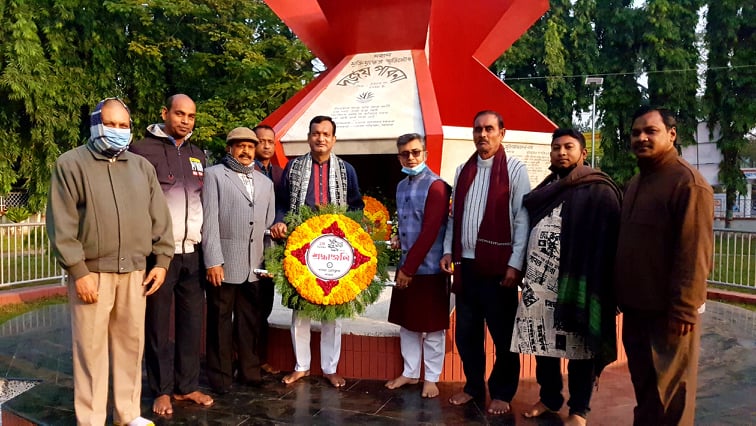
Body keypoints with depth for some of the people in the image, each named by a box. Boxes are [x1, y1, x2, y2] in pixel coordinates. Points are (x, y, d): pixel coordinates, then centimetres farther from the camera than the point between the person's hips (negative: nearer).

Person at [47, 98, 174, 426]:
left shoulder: (142, 167, 12)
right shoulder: (71, 164, 0)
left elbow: (159, 217, 11)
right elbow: (61, 224, -6)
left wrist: (162, 260, 5)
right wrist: (78, 270, -11)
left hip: (134, 271, 4)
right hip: (92, 271, -3)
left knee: (131, 344, 11)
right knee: (92, 348, 3)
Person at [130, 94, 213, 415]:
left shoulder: (198, 155, 14)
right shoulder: (143, 150, -4)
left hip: (192, 251, 5)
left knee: (191, 320, 10)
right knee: (158, 324, 6)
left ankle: (186, 386, 23)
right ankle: (162, 390, 20)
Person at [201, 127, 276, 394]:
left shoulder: (265, 182, 17)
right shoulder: (214, 175, 2)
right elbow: (209, 220, -6)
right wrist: (213, 261, -12)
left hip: (255, 266, 4)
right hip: (223, 263, -4)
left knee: (251, 322, 11)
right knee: (220, 322, 6)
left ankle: (249, 371, 24)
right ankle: (220, 376, 19)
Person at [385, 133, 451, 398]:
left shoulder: (436, 186, -13)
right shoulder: (401, 186, 11)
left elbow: (430, 232, -18)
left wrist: (409, 267, -16)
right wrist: (398, 239, 3)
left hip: (429, 267, -7)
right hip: (406, 265, 7)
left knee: (432, 327, 6)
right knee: (406, 324, 15)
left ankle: (431, 378, 20)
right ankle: (410, 372, 29)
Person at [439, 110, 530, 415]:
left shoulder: (515, 169, -4)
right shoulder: (463, 171, 11)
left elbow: (522, 220, -8)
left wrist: (515, 264, -12)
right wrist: (448, 250, 6)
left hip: (498, 266, -5)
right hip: (466, 264, 5)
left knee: (503, 334, 7)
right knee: (466, 332, 13)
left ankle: (501, 393, 24)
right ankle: (474, 386, 30)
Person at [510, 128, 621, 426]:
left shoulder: (599, 191, -5)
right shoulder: (544, 190, 15)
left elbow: (607, 242, -11)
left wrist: (592, 286, -18)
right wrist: (524, 271, 7)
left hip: (575, 282, -6)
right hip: (538, 281, 6)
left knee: (578, 347, 6)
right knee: (542, 342, 14)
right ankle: (549, 398, 32)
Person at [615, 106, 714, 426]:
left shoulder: (688, 182, -14)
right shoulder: (636, 183, 14)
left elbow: (694, 253, -20)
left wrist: (683, 308, -21)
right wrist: (622, 295, 15)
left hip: (668, 310, -8)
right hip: (635, 306, 8)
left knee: (669, 393, 5)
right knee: (642, 383, 20)